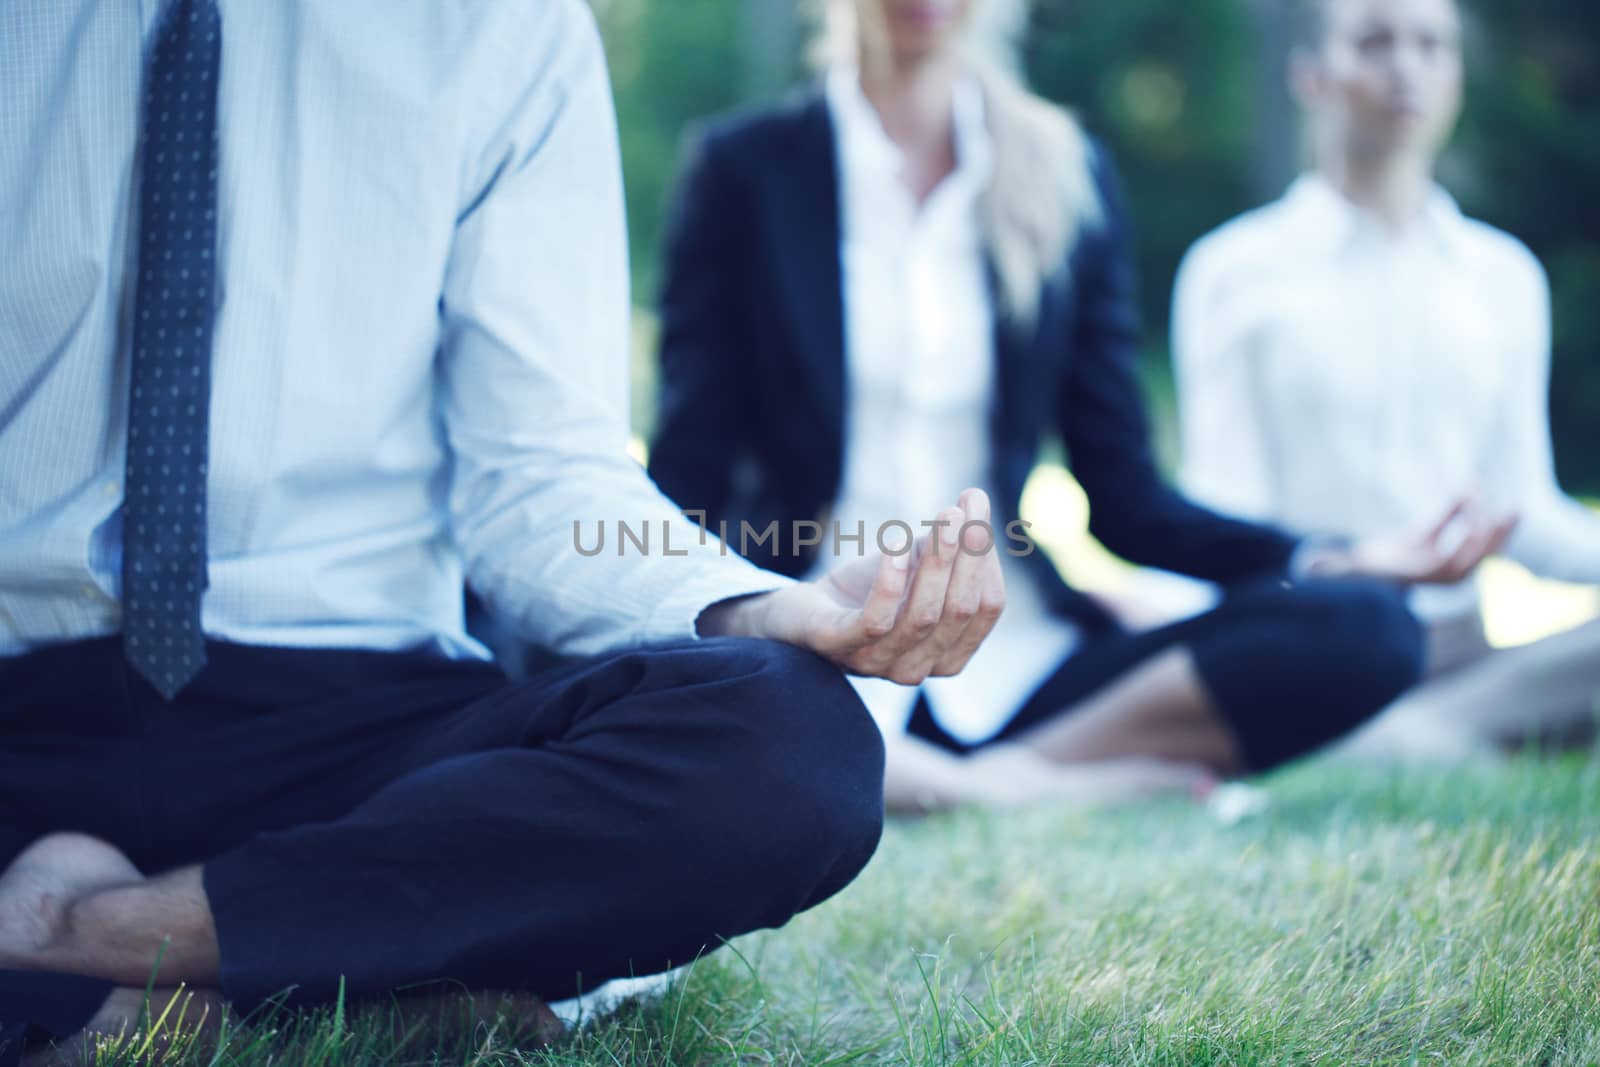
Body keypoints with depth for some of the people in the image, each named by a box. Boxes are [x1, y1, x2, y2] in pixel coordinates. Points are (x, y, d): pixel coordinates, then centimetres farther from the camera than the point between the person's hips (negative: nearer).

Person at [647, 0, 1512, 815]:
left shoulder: (1069, 178, 13)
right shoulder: (746, 166, 5)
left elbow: (1125, 500, 10)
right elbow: (689, 472, -1)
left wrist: (1327, 563, -5)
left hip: (1011, 662, 3)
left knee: (1365, 630, -19)